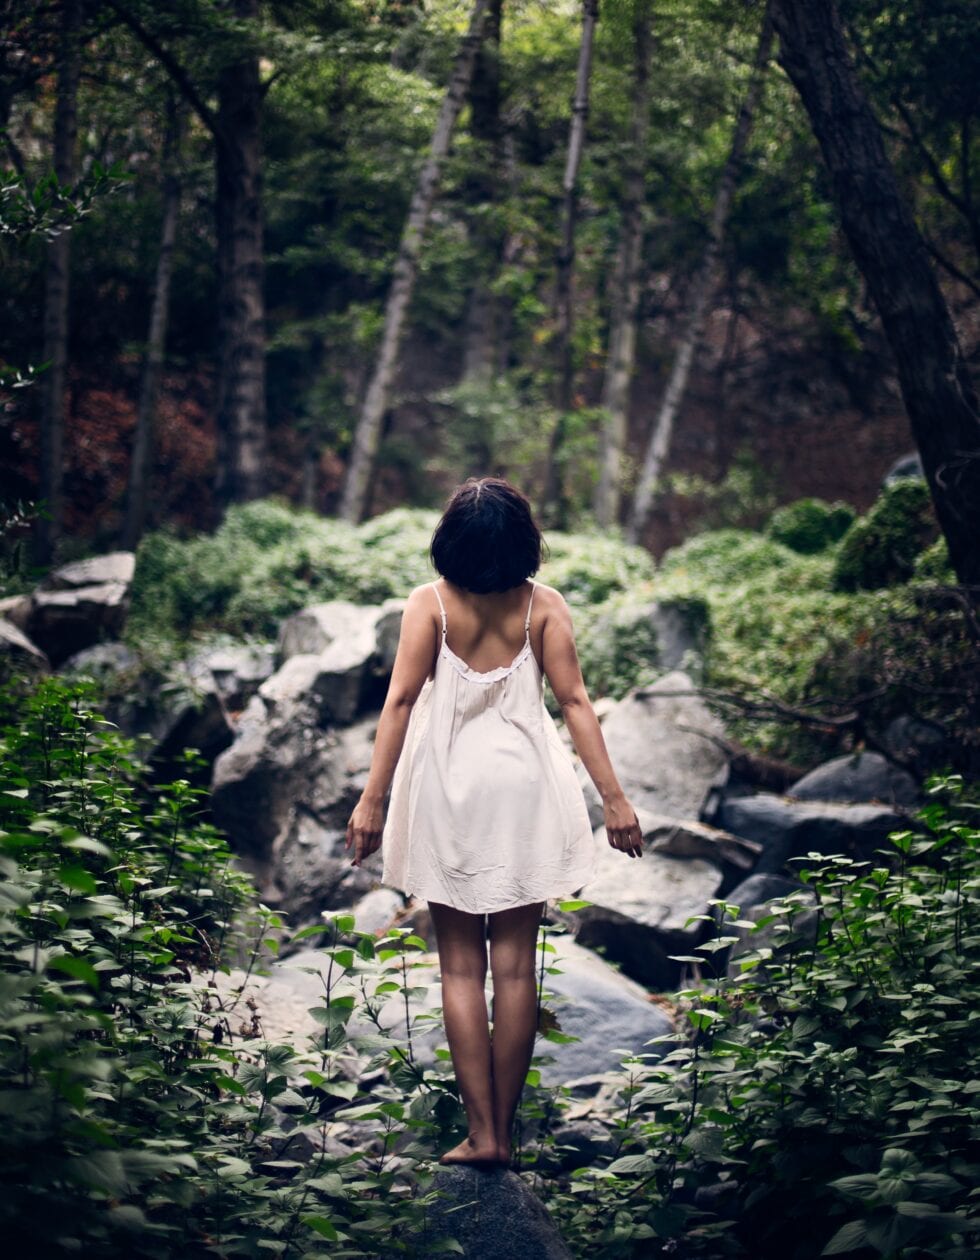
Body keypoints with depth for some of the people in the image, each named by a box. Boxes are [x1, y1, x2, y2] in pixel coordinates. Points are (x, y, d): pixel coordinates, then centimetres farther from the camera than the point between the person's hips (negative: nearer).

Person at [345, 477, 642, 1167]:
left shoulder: (430, 604, -6)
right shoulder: (543, 606, -3)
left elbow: (401, 700, -11)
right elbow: (575, 702, -6)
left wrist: (372, 798, -9)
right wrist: (614, 797, -4)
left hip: (449, 790, -1)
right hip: (524, 785, 1)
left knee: (461, 966, 7)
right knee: (516, 965, 7)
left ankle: (481, 1131, 4)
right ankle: (505, 1129, 11)